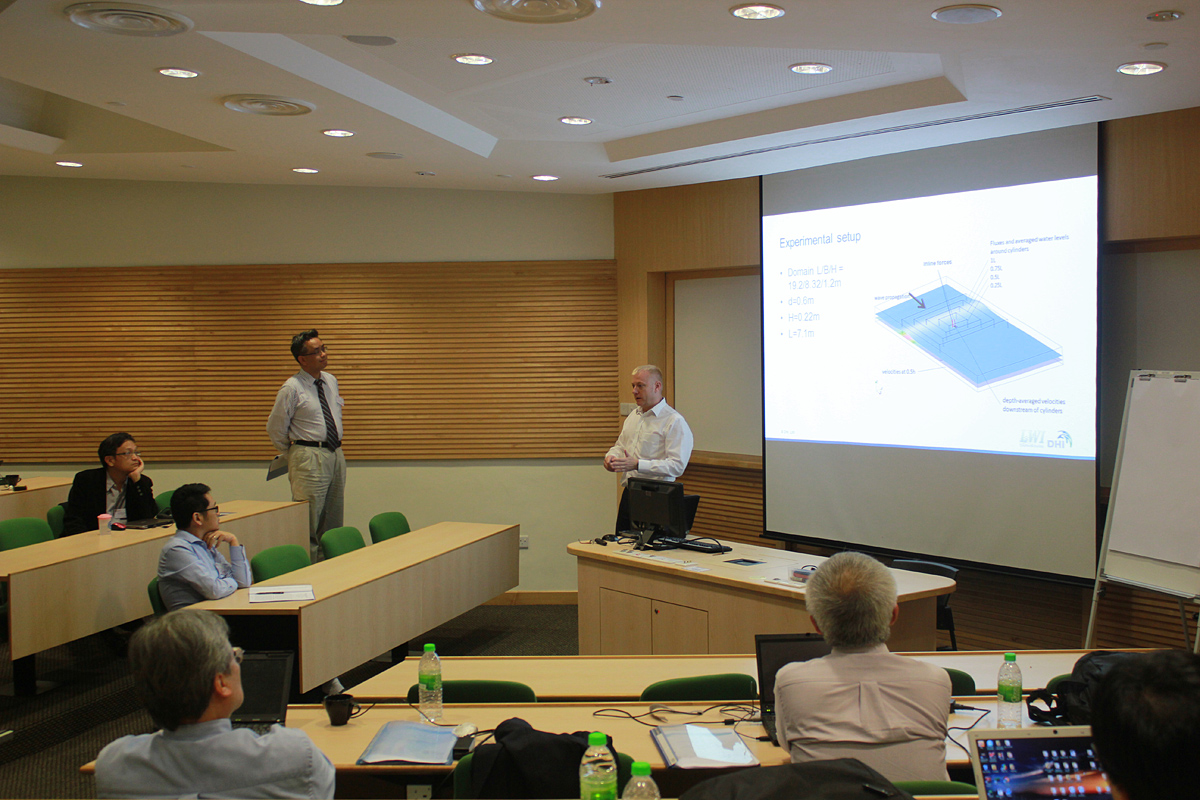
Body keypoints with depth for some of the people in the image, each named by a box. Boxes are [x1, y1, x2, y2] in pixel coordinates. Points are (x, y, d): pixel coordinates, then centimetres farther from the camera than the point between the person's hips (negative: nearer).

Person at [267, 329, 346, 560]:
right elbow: (275, 429, -3)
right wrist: (295, 455, 7)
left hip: (336, 454, 7)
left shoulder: (331, 381, 10)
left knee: (334, 520, 11)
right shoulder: (292, 389, -10)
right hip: (309, 459, -7)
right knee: (309, 524, -5)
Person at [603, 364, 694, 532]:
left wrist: (638, 465, -26)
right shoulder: (633, 416, 16)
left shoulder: (674, 421, -10)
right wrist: (611, 456, 4)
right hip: (628, 493, 7)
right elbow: (620, 446, 29)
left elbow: (677, 465, -19)